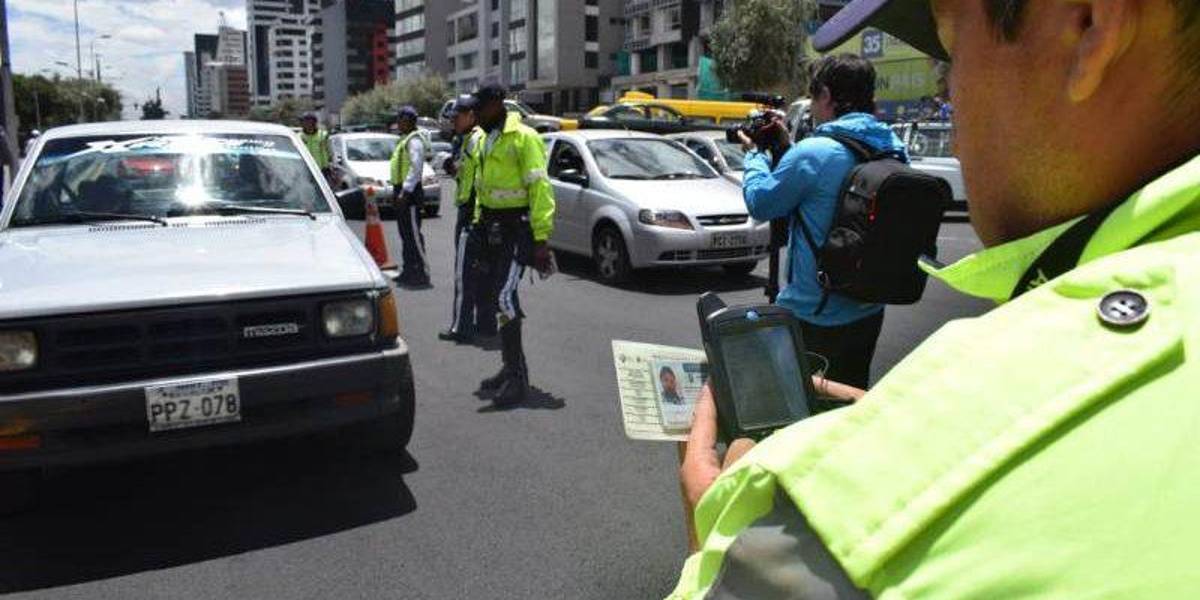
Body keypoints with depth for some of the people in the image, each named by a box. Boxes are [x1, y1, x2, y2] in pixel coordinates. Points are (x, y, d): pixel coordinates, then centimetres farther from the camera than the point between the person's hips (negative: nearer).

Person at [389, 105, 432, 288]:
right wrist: (396, 191, 20)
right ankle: (409, 270, 22)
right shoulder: (405, 140, 19)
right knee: (405, 233, 14)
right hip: (401, 190, 11)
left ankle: (422, 273, -9)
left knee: (413, 233, -10)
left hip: (410, 192, -11)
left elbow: (416, 167, -22)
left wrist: (405, 192, -25)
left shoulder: (415, 140, -13)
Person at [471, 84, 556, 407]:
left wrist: (541, 238, -22)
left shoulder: (523, 138, -12)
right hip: (493, 227, 9)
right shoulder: (487, 140, 16)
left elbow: (540, 188, -17)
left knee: (505, 296, -17)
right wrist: (479, 222, 14)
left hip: (516, 227, -9)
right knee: (498, 296, 12)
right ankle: (511, 368, 23)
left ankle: (517, 377, -11)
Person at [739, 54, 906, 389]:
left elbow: (760, 204, -8)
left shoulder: (815, 152, -22)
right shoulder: (894, 151, 1)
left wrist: (755, 154, 8)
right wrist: (788, 148, 16)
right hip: (868, 313, 7)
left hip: (814, 317, -7)